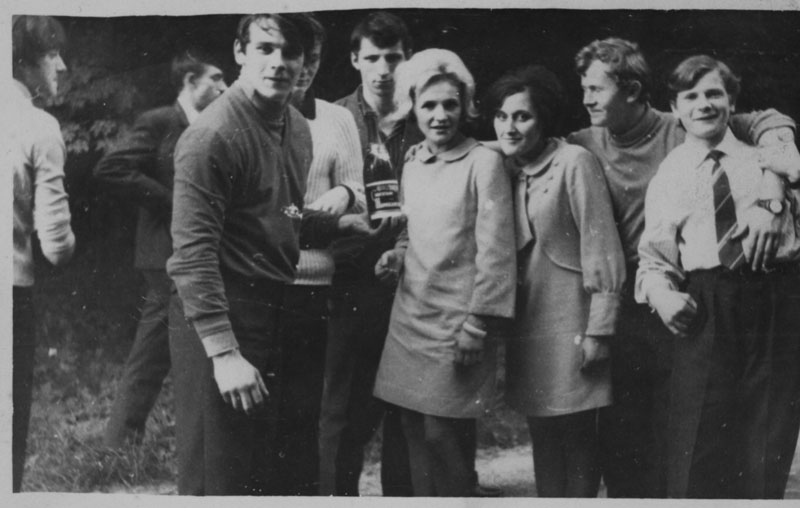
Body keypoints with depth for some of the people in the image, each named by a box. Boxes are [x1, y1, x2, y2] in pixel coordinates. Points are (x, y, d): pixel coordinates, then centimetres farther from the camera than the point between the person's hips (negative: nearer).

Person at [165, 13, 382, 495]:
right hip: (221, 313, -8)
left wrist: (343, 223, 6)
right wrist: (224, 352, -24)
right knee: (222, 478, -2)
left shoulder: (298, 128, 11)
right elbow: (193, 251, -20)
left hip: (276, 309, 8)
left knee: (274, 471, 16)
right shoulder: (213, 134, -15)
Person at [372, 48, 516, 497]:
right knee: (417, 436, 9)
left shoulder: (484, 162, -9)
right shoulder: (412, 162, 11)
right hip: (409, 318, 6)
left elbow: (495, 250, -11)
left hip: (457, 321, -6)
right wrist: (399, 255, 2)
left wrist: (477, 325, -13)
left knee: (443, 435, -4)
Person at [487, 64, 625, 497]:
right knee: (542, 437, 9)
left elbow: (602, 251, -12)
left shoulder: (574, 162, -10)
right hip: (526, 325, 6)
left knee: (577, 436, 1)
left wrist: (599, 330, -13)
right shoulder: (503, 169, 8)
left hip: (570, 326, -5)